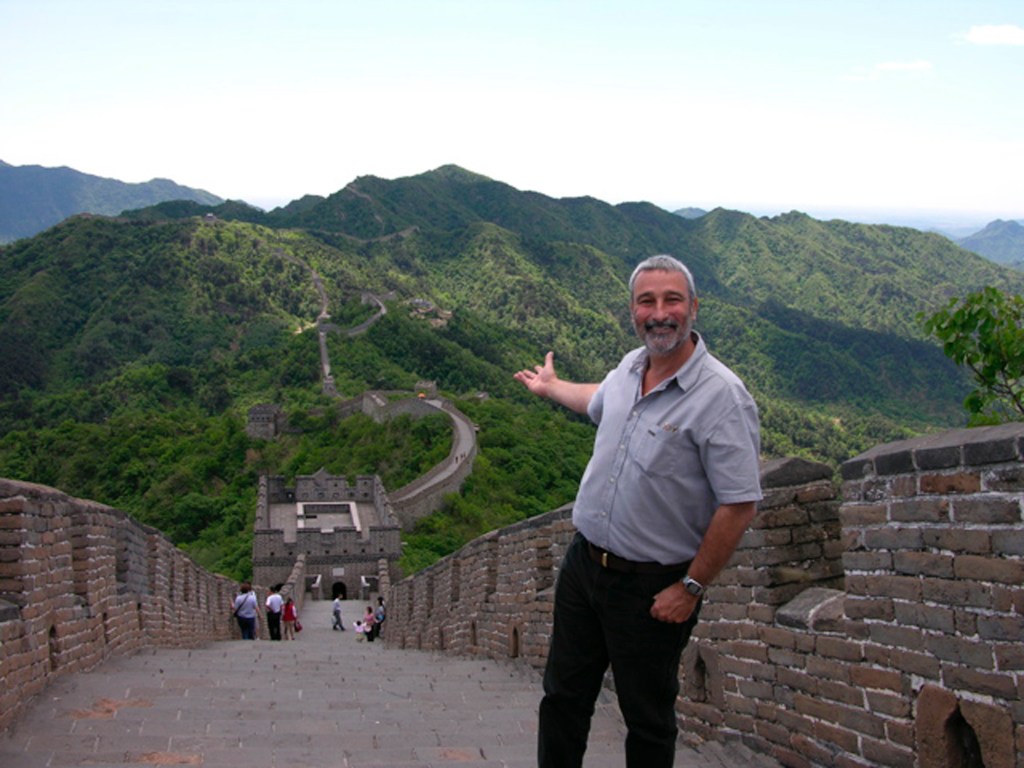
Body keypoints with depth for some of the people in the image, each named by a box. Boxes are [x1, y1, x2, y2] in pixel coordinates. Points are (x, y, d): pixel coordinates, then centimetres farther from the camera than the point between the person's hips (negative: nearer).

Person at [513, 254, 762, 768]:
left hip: (653, 586, -7)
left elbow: (740, 505, -22)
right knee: (563, 698, 17)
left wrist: (692, 588, -18)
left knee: (648, 719, 10)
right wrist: (551, 387, 47)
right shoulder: (630, 367, 3)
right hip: (584, 562, 7)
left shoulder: (721, 395, -21)